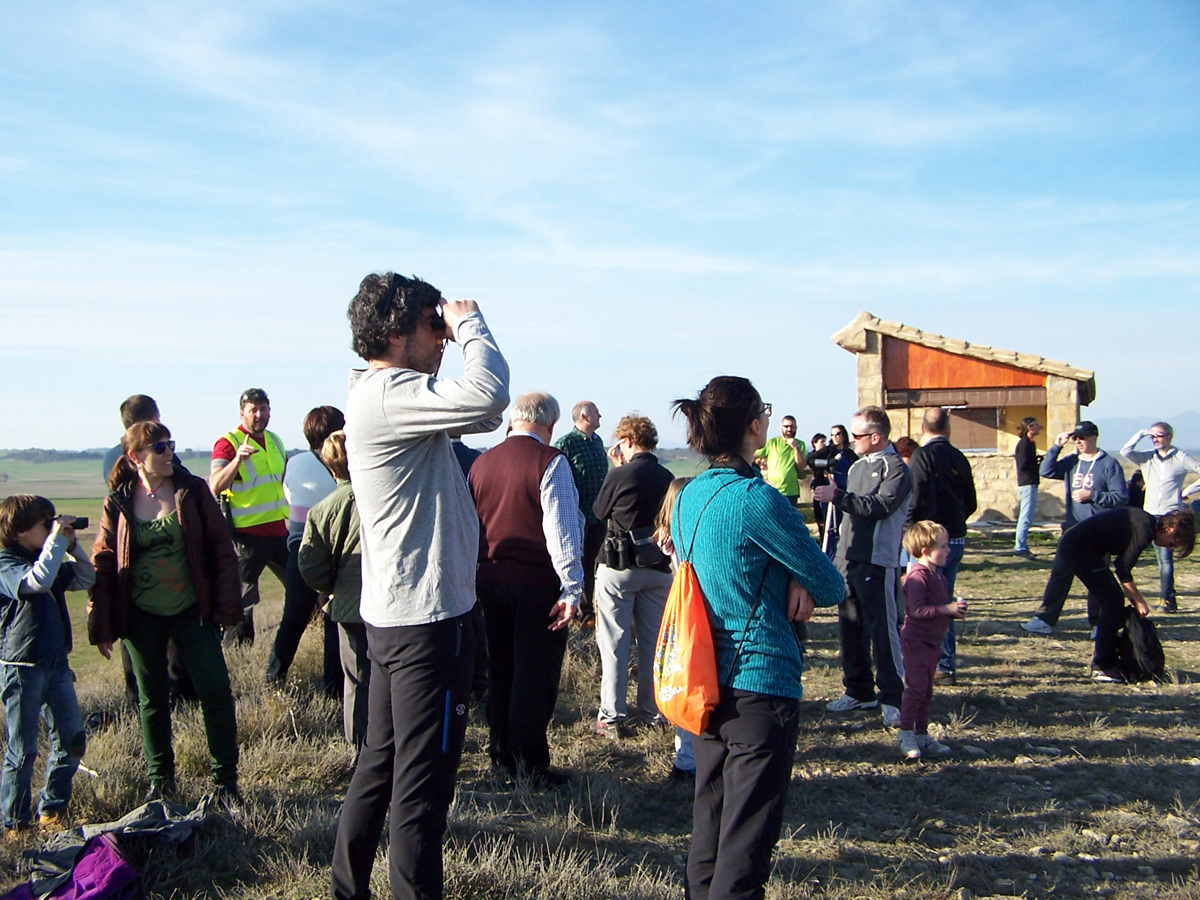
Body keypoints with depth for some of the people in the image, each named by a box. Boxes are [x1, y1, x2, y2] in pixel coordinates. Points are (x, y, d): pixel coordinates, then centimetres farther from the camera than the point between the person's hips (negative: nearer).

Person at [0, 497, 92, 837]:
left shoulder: (50, 560, 12)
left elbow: (87, 579, 15)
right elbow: (37, 580, -31)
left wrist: (72, 546, 3)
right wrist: (57, 540, -23)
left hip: (56, 663, 8)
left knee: (72, 741, 10)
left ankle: (52, 811, 24)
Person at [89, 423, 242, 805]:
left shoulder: (192, 490, -4)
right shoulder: (118, 503, -2)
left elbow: (221, 548, -3)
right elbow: (103, 563, 1)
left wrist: (227, 605, -8)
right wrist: (101, 625, -1)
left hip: (191, 608, -1)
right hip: (141, 616, 1)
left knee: (215, 691, -4)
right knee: (151, 698, 12)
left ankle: (225, 780, 10)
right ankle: (160, 780, 28)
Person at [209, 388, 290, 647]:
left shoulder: (274, 440, 13)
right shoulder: (227, 443, -10)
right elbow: (215, 487, -25)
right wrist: (237, 459, -38)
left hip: (279, 530, 7)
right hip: (247, 533, -7)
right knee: (242, 599, -1)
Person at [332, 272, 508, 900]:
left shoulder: (378, 395, 14)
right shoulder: (388, 394, -18)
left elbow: (474, 412, 16)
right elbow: (487, 396, -33)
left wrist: (459, 328, 4)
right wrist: (470, 323, -15)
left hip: (393, 614, 11)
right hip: (428, 616, -11)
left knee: (379, 766, 21)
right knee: (422, 782, -1)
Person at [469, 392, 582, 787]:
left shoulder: (481, 462, 7)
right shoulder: (549, 461, -12)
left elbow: (470, 526, 15)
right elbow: (561, 528, -17)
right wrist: (571, 586, -15)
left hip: (490, 580, 6)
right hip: (537, 582, -6)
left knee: (501, 669, 17)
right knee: (535, 673, 2)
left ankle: (501, 755, 27)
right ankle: (530, 764, 8)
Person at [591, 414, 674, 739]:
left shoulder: (620, 475, -13)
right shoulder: (668, 477, 1)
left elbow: (600, 511, 1)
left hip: (619, 567, -5)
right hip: (659, 566, 5)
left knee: (614, 642, 2)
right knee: (654, 640, 15)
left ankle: (612, 717, 3)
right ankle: (653, 710, 23)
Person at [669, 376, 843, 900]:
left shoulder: (688, 497, 6)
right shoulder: (757, 499, -18)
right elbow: (832, 587, -11)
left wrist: (792, 584, -1)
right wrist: (805, 588, 9)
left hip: (705, 682, 8)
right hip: (761, 684, -8)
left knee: (709, 827, 20)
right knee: (746, 843, 0)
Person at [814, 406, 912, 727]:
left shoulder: (895, 468, -8)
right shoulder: (857, 466, 18)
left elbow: (879, 507, -22)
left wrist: (838, 496, -25)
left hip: (878, 563, -8)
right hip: (849, 560, 8)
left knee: (883, 631, -5)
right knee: (850, 629, 12)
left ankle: (892, 697, 3)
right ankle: (859, 691, 23)